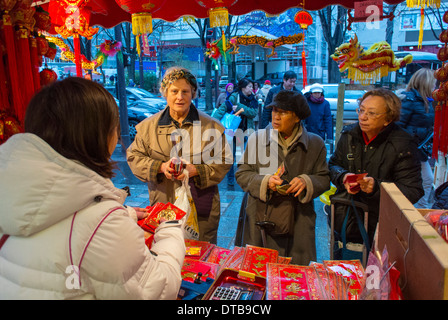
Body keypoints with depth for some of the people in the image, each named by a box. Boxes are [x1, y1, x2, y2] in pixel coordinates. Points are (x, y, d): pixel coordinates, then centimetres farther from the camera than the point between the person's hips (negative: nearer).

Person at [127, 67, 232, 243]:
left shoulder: (211, 126, -1)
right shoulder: (149, 125, 4)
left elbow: (224, 162, 0)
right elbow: (134, 156, 6)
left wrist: (195, 170, -16)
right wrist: (161, 167, -11)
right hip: (162, 207, 1)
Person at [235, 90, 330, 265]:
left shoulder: (315, 144, 2)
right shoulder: (257, 138, 2)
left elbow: (324, 179, 8)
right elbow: (241, 174, 4)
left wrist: (306, 182, -14)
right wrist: (265, 181, -14)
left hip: (298, 225, 0)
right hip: (261, 223, 0)